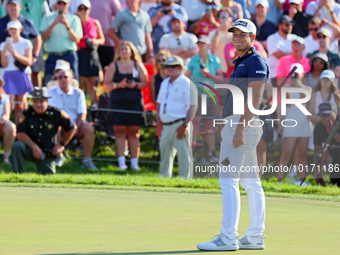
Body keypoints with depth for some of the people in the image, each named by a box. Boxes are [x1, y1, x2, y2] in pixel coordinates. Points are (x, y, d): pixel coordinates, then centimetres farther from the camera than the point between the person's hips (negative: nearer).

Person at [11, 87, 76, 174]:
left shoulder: (56, 114, -6)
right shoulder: (27, 114, -8)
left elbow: (72, 128, 6)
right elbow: (20, 134, -15)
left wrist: (61, 144, 6)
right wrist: (34, 147, -24)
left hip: (48, 154, 1)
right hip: (31, 149, -1)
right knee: (17, 146, -31)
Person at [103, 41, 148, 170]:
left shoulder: (138, 65, 11)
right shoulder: (113, 66, 9)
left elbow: (145, 83, 9)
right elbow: (106, 84, 5)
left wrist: (135, 85, -10)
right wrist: (118, 85, -12)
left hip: (135, 102, 0)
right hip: (118, 102, 0)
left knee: (134, 133, 0)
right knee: (120, 132, -4)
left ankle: (134, 162, 2)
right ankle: (121, 162, -4)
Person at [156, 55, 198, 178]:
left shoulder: (186, 84, -7)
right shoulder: (165, 83, 18)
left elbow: (193, 106, -13)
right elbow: (159, 102, 27)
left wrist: (185, 125, -18)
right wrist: (158, 118, 12)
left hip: (180, 125, -8)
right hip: (165, 125, 8)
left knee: (183, 153, -8)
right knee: (165, 151, 13)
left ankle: (185, 179, -6)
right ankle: (164, 176, 23)